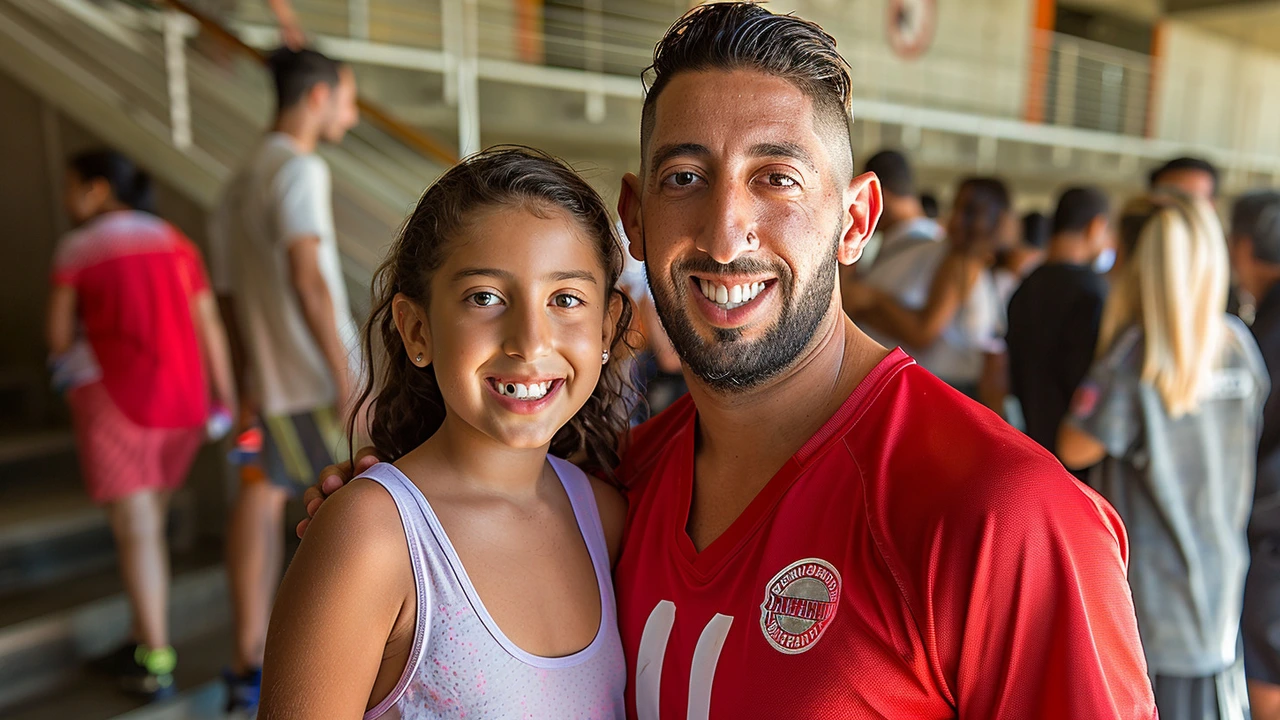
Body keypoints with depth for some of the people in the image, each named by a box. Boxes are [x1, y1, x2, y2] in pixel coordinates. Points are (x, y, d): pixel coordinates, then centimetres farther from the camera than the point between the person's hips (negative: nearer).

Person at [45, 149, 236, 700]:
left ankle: (155, 662, -1)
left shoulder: (77, 247, -1)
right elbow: (209, 325, 4)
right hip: (183, 398, 5)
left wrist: (76, 363, 23)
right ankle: (147, 639, 23)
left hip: (114, 397, -5)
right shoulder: (176, 242, 10)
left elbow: (59, 337, 1)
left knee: (135, 529, -2)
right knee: (152, 521, 15)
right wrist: (225, 399, 7)